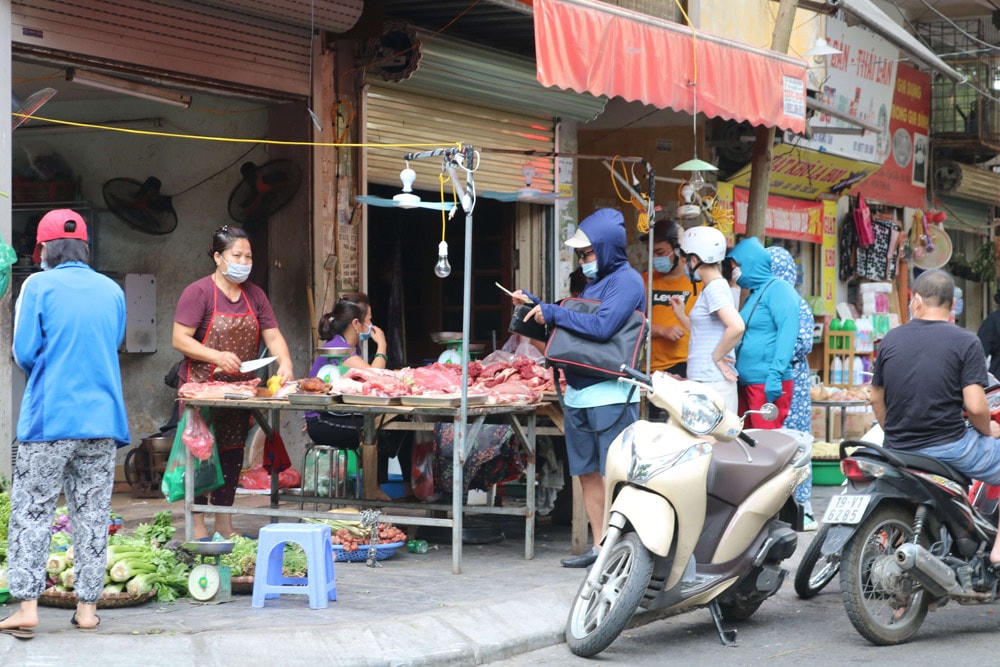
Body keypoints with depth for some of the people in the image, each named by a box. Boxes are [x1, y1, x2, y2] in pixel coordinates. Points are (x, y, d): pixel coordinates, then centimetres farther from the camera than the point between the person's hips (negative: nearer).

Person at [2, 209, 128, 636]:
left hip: (48, 417, -4)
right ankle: (87, 607, 11)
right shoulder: (112, 291, 8)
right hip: (102, 418, 4)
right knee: (92, 515, 9)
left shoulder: (39, 285, -5)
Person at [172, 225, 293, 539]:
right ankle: (198, 527, -1)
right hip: (201, 389, -6)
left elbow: (273, 336, 9)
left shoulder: (254, 295, 12)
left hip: (239, 391, 6)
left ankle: (224, 525, 17)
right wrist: (217, 356, -25)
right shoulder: (198, 293, -8)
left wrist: (285, 362, -11)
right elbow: (180, 339, -13)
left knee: (232, 455, 9)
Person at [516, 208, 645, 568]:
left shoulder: (626, 281, -10)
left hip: (611, 394, -9)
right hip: (578, 393, 9)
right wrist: (534, 303, 13)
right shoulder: (594, 282, 18)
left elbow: (602, 326, -24)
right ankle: (600, 547, 18)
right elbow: (576, 325, 24)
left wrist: (553, 313, -16)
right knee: (588, 474, 11)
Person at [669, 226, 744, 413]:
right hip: (703, 381, 10)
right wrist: (681, 315, 19)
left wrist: (717, 356, -15)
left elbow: (736, 327, -26)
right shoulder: (717, 286, 18)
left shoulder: (714, 288, -12)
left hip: (712, 383, -10)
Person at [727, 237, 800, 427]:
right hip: (746, 382, 9)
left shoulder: (778, 289, -7)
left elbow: (787, 333, -17)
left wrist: (775, 375, -24)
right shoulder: (754, 295, 21)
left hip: (768, 383, -9)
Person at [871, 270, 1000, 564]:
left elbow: (876, 398, 12)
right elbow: (975, 406, -17)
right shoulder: (966, 343, -9)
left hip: (898, 449, 5)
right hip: (949, 446, -5)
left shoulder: (891, 339, 4)